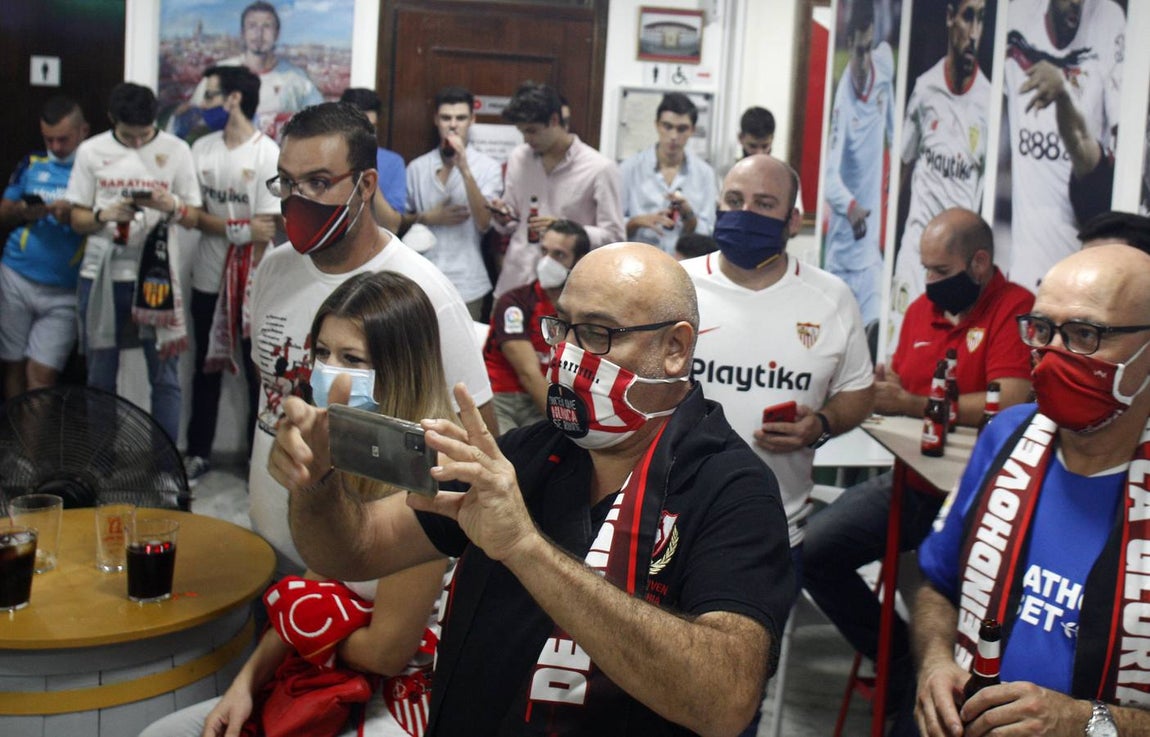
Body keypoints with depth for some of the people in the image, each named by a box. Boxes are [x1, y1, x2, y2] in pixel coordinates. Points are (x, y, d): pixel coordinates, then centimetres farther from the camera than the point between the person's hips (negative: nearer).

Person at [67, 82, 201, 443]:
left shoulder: (175, 150, 1)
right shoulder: (91, 151, 4)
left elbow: (192, 217, 3)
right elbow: (77, 219, 6)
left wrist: (170, 206, -19)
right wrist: (106, 214, -16)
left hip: (157, 274, -1)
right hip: (102, 274, 1)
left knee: (165, 376, 1)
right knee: (100, 376, 9)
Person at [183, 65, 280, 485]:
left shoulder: (268, 154, -12)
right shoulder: (202, 149, 4)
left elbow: (267, 229, -14)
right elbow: (193, 214, 0)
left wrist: (249, 289, -16)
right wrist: (240, 228, -17)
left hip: (250, 281, -5)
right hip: (208, 277, 5)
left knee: (258, 372, 4)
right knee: (207, 368, 14)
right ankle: (198, 452, 25)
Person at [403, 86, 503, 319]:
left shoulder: (488, 167, -2)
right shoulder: (417, 167, 6)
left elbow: (485, 223, -13)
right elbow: (401, 220, 14)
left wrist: (465, 169, -18)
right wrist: (428, 218, -6)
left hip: (466, 285, -2)